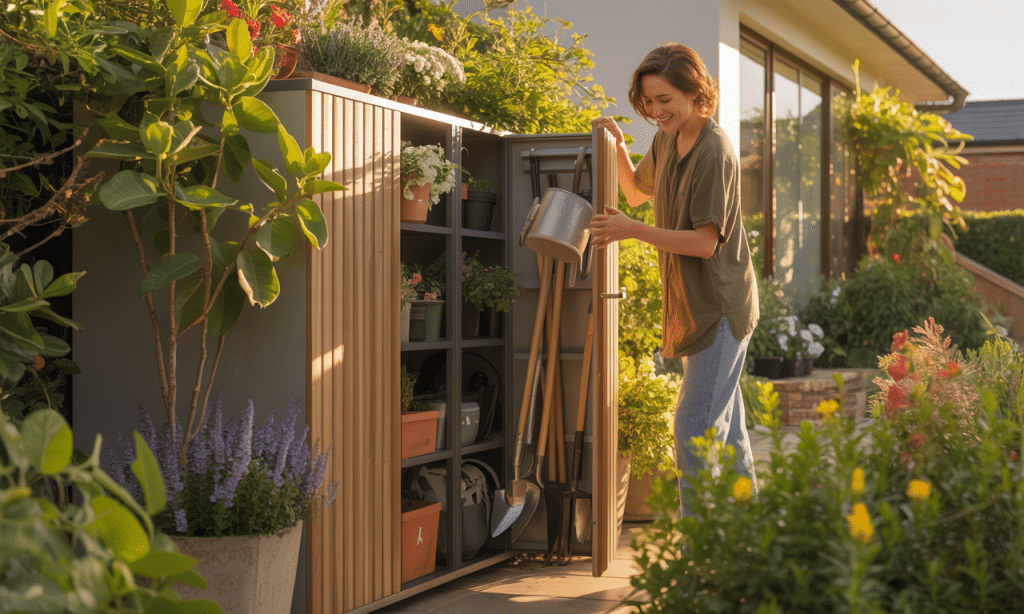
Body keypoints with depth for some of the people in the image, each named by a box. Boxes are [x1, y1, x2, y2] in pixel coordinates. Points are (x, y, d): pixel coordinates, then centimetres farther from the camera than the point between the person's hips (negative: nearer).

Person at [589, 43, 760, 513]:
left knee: (695, 429, -13)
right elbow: (637, 192, 24)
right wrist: (619, 147, 6)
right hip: (691, 306, 9)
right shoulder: (667, 140, 7)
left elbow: (705, 241, -23)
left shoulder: (715, 152, -20)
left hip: (720, 307, -9)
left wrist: (634, 231, -26)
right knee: (726, 430, 17)